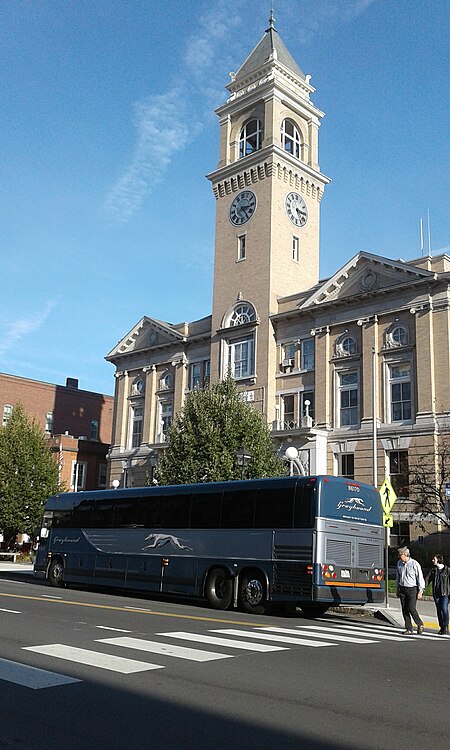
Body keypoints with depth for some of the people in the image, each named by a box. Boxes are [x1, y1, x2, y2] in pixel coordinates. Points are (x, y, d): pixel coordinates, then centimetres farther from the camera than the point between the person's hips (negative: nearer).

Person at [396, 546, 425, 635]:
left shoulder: (414, 564, -10)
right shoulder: (399, 563, 6)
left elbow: (420, 578, -6)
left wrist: (420, 591, -9)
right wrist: (398, 589, 17)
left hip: (412, 589, -5)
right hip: (402, 589, 5)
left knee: (411, 608, -12)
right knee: (404, 610, 2)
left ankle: (420, 625, 11)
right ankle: (409, 629, 10)